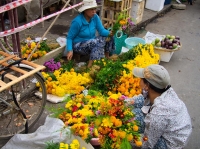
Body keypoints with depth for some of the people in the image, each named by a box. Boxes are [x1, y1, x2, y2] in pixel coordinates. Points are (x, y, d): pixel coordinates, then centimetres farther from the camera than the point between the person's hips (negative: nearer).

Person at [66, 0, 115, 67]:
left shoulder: (95, 17, -6)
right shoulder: (77, 21, -22)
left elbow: (101, 30, -11)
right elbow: (69, 37, -15)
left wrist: (110, 33, -33)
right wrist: (70, 50, -29)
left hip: (91, 43, 6)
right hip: (79, 45, -6)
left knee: (108, 37, -12)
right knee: (97, 43, -33)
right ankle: (90, 66, -31)